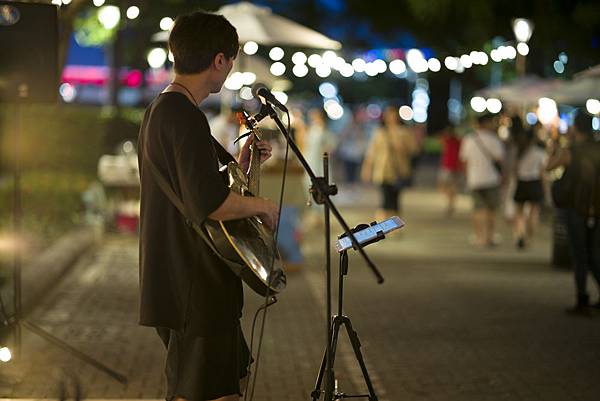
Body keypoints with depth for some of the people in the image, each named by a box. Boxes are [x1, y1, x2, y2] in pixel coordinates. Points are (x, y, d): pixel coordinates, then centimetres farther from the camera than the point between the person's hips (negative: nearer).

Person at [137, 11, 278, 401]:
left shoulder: (159, 111, 14)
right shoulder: (187, 119, -20)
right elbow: (210, 204, -30)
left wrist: (240, 166, 19)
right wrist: (261, 204, -14)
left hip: (175, 283, 11)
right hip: (195, 291, -11)